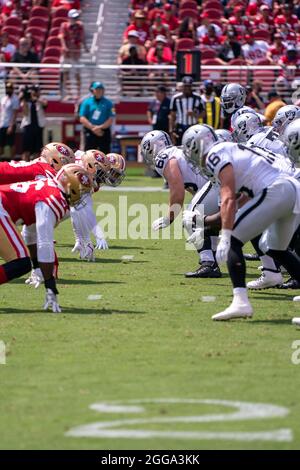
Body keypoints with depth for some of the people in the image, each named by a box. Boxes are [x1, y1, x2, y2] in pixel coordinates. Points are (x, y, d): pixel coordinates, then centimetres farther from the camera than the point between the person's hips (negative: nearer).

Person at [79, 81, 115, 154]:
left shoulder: (108, 103, 8)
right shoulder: (86, 102, 7)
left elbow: (111, 120, 0)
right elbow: (82, 119, -1)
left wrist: (100, 127, -15)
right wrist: (93, 127, -13)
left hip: (104, 132, 1)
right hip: (90, 133, -1)